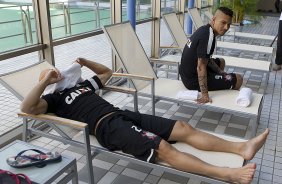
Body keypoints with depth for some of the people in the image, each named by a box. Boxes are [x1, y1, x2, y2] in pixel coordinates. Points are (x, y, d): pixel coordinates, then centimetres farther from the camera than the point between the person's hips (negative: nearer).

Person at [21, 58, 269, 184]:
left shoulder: (82, 85, 30)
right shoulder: (55, 98, 11)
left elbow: (107, 72, 42)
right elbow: (27, 108, -7)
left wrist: (85, 62, 30)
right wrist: (44, 81, -7)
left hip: (123, 114, 8)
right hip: (107, 127, -8)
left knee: (183, 128, -7)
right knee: (163, 148, -29)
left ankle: (242, 147, -11)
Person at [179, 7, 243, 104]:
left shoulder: (204, 29, 2)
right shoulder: (208, 37, -27)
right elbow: (201, 67, -30)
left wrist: (221, 72, 15)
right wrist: (205, 95, -29)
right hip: (195, 81, -9)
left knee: (221, 61, 31)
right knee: (238, 79, 2)